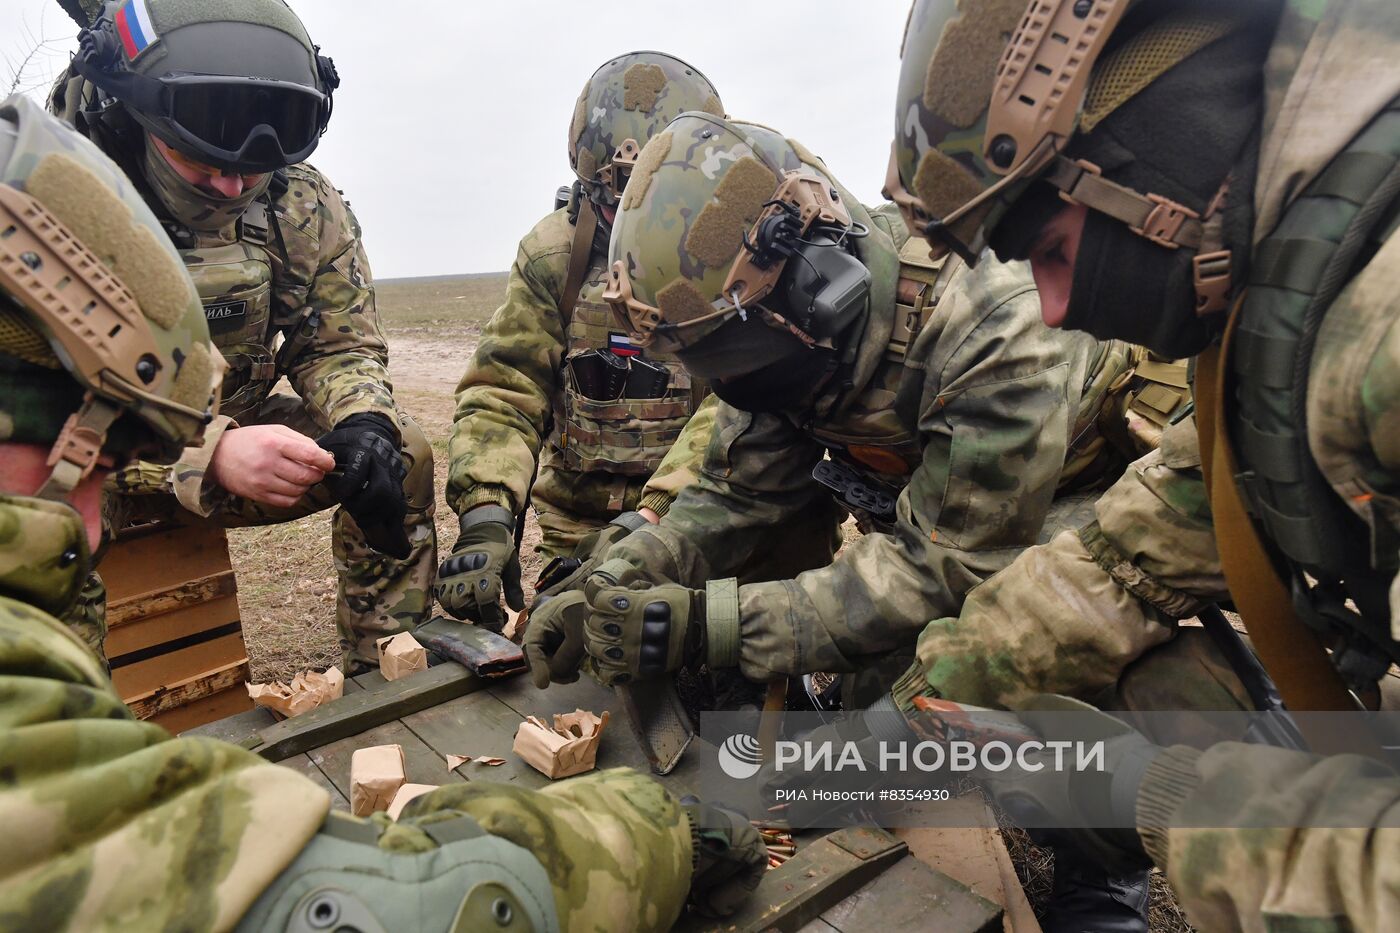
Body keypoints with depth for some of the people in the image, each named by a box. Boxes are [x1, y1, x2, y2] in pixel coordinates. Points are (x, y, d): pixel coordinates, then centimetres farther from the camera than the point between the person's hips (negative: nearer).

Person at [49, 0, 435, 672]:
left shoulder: (302, 206, -9)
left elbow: (340, 345, -4)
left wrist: (362, 426, -28)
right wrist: (210, 453, -45)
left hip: (238, 440, 4)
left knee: (399, 453, -12)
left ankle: (384, 675, -1)